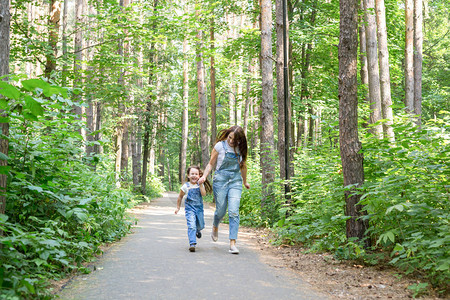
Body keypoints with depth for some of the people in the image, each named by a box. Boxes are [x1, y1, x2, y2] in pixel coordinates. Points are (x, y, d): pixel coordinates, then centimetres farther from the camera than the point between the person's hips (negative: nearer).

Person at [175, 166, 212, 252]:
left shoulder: (201, 185, 3)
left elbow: (203, 194, -15)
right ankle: (192, 244, -18)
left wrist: (200, 185, -21)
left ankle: (197, 230, 53)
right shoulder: (186, 186, -4)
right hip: (189, 209, -3)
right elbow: (180, 197, 8)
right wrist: (178, 207, 11)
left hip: (199, 208, 3)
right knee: (191, 226, -18)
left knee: (200, 225, 16)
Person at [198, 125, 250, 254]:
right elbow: (211, 164, 2)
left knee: (234, 211, -10)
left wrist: (244, 182, 30)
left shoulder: (240, 149, 5)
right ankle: (215, 227, 40)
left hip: (236, 181, 2)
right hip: (220, 180, -2)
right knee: (221, 210, 4)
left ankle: (233, 243, -9)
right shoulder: (220, 146, -4)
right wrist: (204, 176, -14)